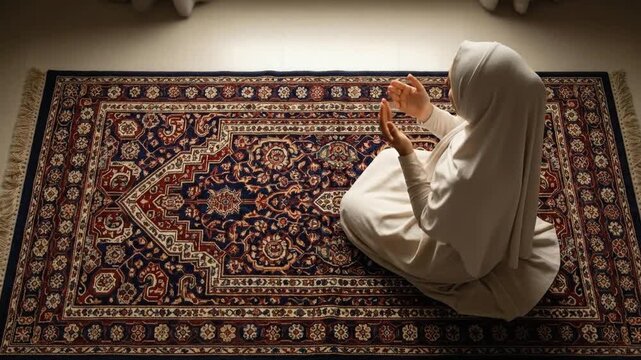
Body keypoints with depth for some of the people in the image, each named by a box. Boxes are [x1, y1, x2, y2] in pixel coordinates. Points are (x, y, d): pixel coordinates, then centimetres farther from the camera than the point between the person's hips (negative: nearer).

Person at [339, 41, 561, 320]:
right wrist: (426, 112, -12)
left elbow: (431, 221, -25)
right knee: (390, 158, 20)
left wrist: (405, 153, -29)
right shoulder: (508, 120, -25)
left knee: (353, 206, 8)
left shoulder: (463, 176, -47)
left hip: (457, 254, -7)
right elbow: (472, 138, -1)